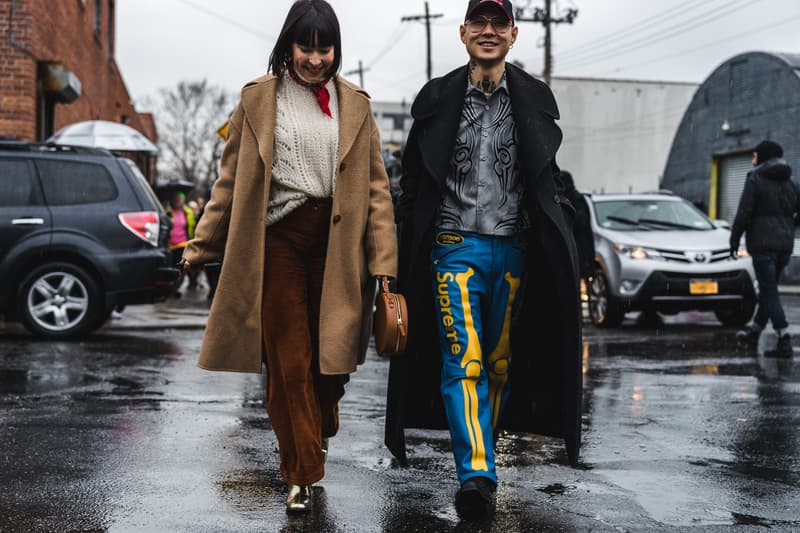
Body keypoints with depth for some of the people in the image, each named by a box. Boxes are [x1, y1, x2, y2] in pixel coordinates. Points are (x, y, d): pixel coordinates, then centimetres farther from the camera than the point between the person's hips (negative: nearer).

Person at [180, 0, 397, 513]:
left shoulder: (354, 104, 9)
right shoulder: (259, 99, 5)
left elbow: (375, 185, 6)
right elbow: (232, 178, 9)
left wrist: (383, 259, -1)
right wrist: (203, 244, 8)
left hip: (335, 240, 1)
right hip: (278, 239, -1)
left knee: (330, 351, 5)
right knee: (289, 359, -1)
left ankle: (321, 431, 33)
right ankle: (304, 473, 8)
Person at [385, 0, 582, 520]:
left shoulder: (535, 98, 8)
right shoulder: (437, 97, 4)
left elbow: (549, 176, 13)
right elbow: (413, 178, 8)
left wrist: (556, 238, 3)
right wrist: (412, 243, 3)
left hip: (514, 248, 2)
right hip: (456, 244, -2)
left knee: (501, 360, 10)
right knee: (462, 360, -11)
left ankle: (485, 448, 28)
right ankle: (477, 472, -13)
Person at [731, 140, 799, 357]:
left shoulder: (755, 180, -7)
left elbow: (743, 213, -13)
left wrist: (734, 241, -5)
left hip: (762, 244, -7)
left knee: (770, 292, -6)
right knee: (768, 290, 18)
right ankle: (754, 331, 32)